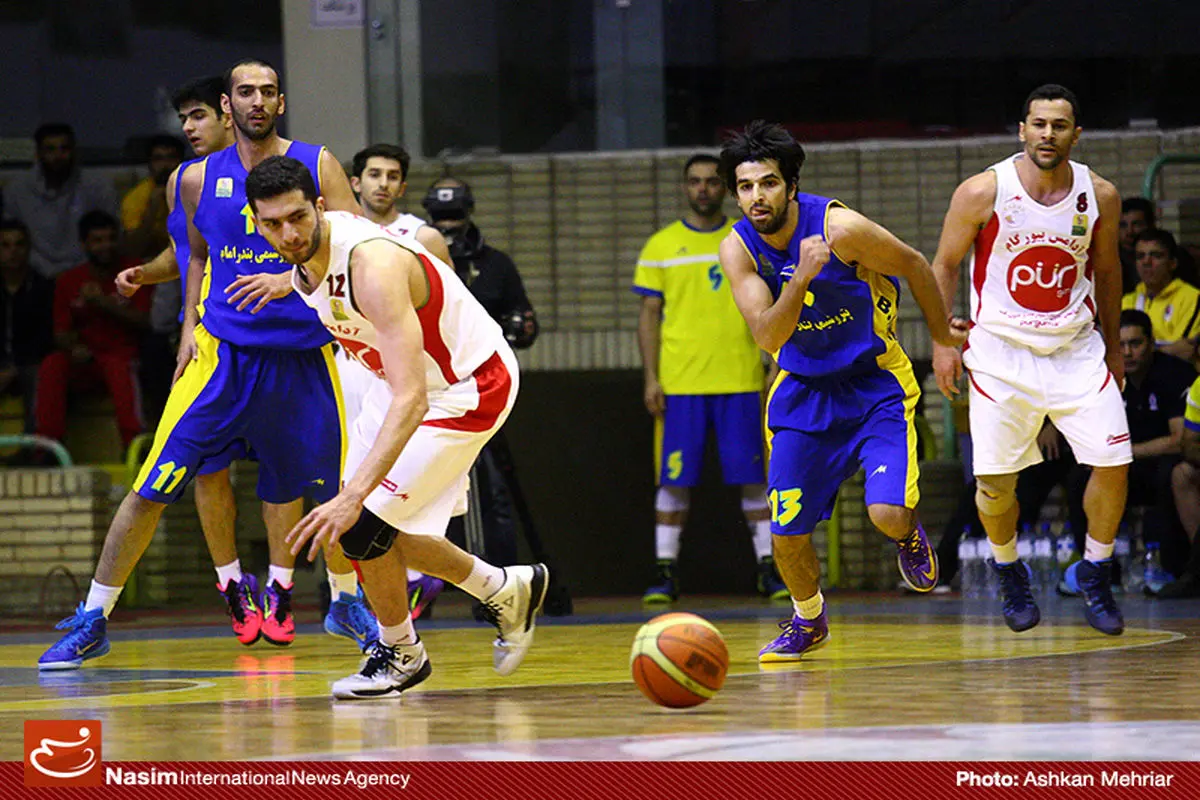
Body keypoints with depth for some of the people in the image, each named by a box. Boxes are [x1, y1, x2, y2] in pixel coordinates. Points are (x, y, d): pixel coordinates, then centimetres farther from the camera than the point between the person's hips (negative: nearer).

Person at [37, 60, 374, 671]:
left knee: (330, 483, 10)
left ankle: (347, 601, 35)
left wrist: (293, 278, -24)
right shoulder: (201, 180, 4)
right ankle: (92, 621, -1)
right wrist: (189, 328, 7)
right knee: (152, 488, -7)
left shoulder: (316, 166, -2)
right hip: (222, 350, 0)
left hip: (302, 353, 0)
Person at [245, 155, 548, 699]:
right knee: (371, 528, 10)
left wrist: (352, 498, -51)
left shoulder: (373, 266, -37)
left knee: (362, 523, -14)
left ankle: (400, 654, 11)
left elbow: (412, 401, -45)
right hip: (405, 377, 9)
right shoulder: (307, 250, -12)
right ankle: (506, 592, 31)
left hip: (467, 389, -9)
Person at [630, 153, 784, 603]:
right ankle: (666, 572, 3)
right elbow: (649, 314, 5)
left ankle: (768, 568, 6)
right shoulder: (661, 246, 6)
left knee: (753, 477, 0)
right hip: (680, 381, -1)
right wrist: (650, 378, -3)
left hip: (740, 380, 1)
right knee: (674, 479, -1)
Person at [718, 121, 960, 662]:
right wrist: (803, 276, -37)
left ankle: (907, 536, 17)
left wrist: (940, 332, 8)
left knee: (888, 514, -22)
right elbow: (769, 338, -22)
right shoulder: (738, 249, -13)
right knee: (787, 534, 0)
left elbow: (913, 265, -5)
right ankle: (808, 621, 31)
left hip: (876, 384, -3)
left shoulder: (839, 227, -23)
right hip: (802, 390, 3)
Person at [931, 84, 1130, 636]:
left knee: (1112, 463, -9)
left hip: (1075, 348, 2)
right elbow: (944, 265, -1)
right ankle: (1008, 570, 26)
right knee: (995, 481, -3)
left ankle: (1095, 574, 13)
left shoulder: (1099, 196, -5)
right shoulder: (983, 193, -13)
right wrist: (941, 340, -6)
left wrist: (1113, 346, 18)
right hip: (1001, 351, -2)